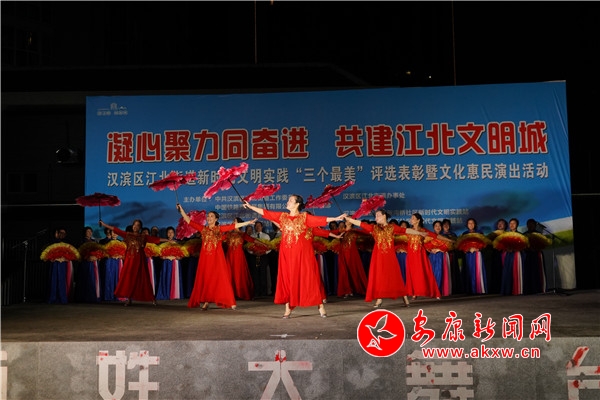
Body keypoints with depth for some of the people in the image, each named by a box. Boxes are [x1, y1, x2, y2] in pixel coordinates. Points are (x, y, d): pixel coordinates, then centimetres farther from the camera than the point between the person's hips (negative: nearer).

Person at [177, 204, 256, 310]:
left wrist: (248, 222, -4)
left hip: (217, 258, -2)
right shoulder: (203, 229, 9)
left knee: (221, 279, -5)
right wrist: (181, 209, 5)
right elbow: (188, 220, 9)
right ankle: (205, 302, 7)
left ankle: (230, 302, -5)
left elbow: (234, 225, 0)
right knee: (205, 279, 2)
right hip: (205, 259, 2)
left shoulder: (220, 229, 5)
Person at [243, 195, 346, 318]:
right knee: (287, 278, 3)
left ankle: (320, 306, 4)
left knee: (308, 277, -2)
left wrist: (336, 218, -20)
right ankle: (288, 308, 10)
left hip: (302, 252, -3)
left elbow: (320, 219, -9)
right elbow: (265, 212, 12)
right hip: (287, 253, 3)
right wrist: (250, 206, 13)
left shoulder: (305, 217, 0)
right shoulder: (282, 216, 9)